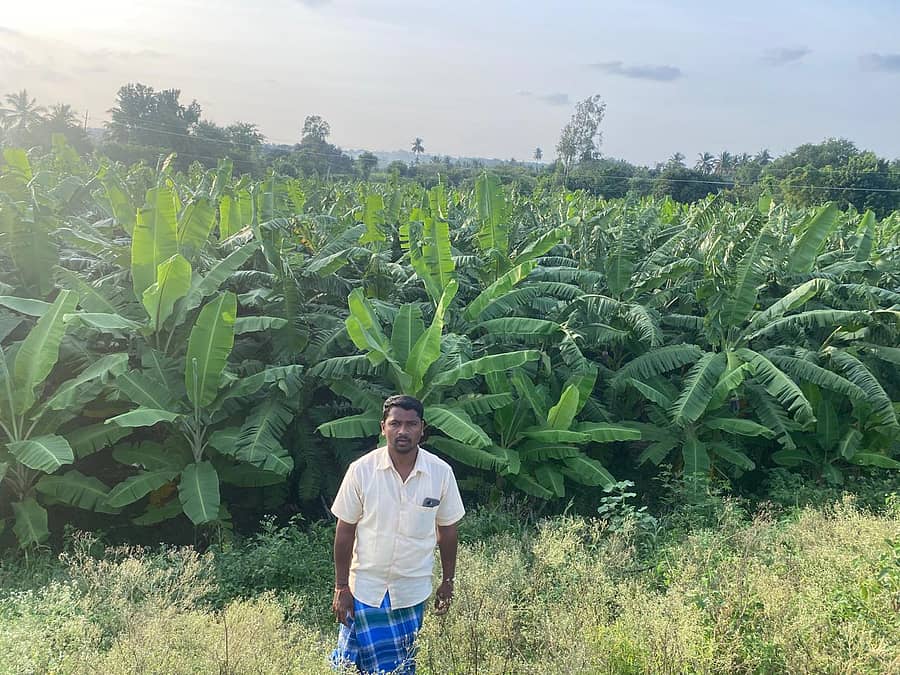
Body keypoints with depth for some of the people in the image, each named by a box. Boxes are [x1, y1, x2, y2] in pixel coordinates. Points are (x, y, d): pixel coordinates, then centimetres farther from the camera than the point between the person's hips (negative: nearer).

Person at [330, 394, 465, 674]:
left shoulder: (441, 472, -10)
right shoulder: (361, 470, -14)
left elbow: (447, 530, 2)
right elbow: (345, 532, -6)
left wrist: (448, 582, 7)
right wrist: (341, 587, -4)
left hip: (413, 590, 2)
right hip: (365, 586, -1)